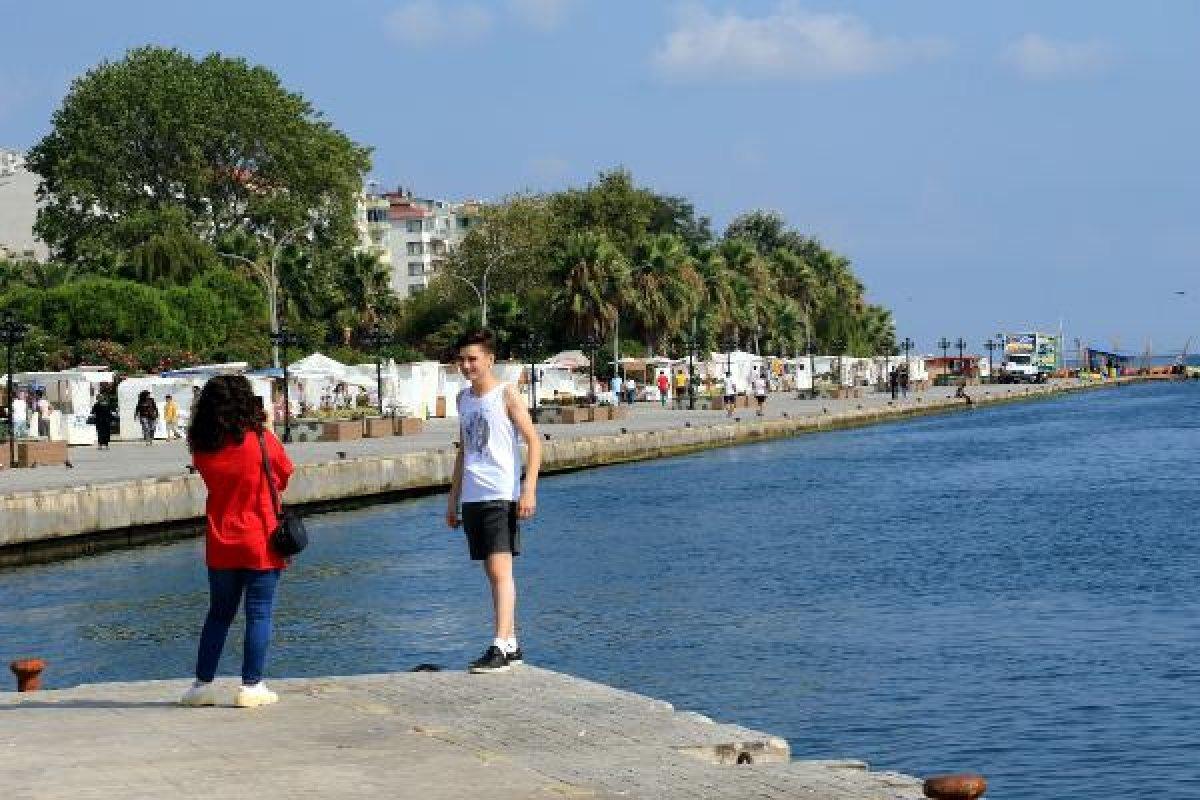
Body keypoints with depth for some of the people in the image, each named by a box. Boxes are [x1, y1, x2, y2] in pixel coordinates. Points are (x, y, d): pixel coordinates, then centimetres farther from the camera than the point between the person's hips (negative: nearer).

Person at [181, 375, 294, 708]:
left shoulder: (202, 447, -3)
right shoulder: (261, 439, -11)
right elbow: (284, 478, 2)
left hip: (220, 545, 4)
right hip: (261, 543, -4)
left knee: (219, 613, 15)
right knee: (259, 613, 3)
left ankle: (202, 684, 15)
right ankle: (251, 686, 2)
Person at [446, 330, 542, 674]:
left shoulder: (506, 395, -5)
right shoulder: (463, 398, 15)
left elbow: (533, 441, -9)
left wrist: (529, 488, -18)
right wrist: (453, 497, 20)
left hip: (501, 495, -7)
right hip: (472, 498, 7)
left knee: (500, 568, -14)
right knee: (493, 573, 10)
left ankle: (499, 648, -19)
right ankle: (512, 646, 17)